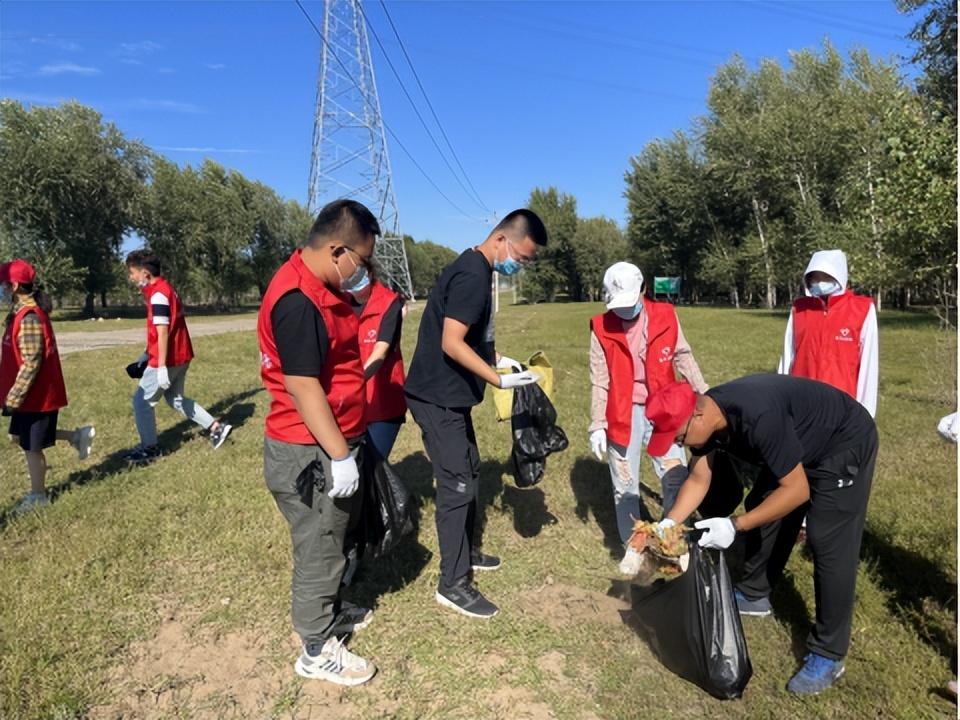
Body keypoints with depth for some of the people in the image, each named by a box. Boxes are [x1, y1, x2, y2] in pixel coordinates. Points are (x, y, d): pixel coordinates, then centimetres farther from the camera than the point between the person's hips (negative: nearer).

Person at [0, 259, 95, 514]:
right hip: (35, 392, 10)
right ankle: (76, 436, 27)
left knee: (31, 446, 5)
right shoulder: (24, 311, 8)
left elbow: (31, 363, -25)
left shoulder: (28, 317, -23)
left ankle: (38, 496, 21)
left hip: (37, 394, -10)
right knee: (21, 436, 21)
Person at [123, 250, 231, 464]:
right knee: (175, 399, 19)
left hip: (169, 359, -10)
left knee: (142, 401, 3)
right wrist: (147, 354, 23)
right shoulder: (164, 288, 13)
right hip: (180, 356, 10)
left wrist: (161, 367, -23)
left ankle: (149, 448, 14)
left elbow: (163, 332, -22)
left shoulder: (158, 294, -18)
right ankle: (216, 427, 17)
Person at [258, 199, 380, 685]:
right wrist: (339, 455, -23)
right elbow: (302, 387, -26)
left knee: (333, 539, 25)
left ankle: (331, 611, 45)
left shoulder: (321, 286, 7)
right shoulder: (297, 300, -24)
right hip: (312, 453, -10)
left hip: (333, 442, 10)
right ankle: (317, 650, 25)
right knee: (319, 550, 6)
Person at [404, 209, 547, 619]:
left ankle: (467, 552, 36)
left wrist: (496, 359, 10)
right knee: (457, 485, -4)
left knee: (469, 473, 19)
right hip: (439, 399, -10)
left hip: (450, 396, 10)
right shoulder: (472, 275, -20)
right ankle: (452, 585, 9)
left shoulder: (475, 270, 12)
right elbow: (451, 344, -25)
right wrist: (500, 381, -23)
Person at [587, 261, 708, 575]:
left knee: (677, 478, 3)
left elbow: (683, 358, 8)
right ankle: (632, 547, 26)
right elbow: (599, 382, -3)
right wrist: (597, 426, -4)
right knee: (625, 485, 9)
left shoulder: (665, 316, -3)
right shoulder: (602, 327, -6)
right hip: (623, 414, -1)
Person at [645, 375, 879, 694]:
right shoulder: (706, 415, -15)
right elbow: (698, 480, -5)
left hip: (844, 445, -8)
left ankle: (828, 655, 5)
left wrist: (734, 526, -32)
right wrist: (668, 524, -17)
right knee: (761, 508, 13)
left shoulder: (758, 418, -40)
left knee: (828, 544, -8)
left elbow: (797, 490, -32)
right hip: (799, 445, 8)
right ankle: (753, 595, 32)